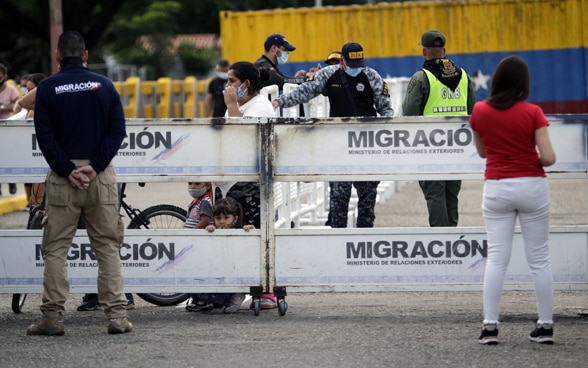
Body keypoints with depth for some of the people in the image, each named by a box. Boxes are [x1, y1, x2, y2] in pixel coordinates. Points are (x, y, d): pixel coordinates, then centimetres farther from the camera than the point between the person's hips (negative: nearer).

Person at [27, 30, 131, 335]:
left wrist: (67, 170, -8)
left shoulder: (47, 88, 0)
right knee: (108, 247, 5)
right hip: (101, 176, 1)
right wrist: (95, 166, -8)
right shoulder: (104, 85, 5)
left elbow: (45, 136, -6)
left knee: (55, 249, 4)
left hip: (62, 179, -1)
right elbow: (118, 130, -2)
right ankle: (117, 315, 0)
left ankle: (52, 317, -1)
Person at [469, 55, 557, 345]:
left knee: (496, 258, 1)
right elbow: (549, 158, -11)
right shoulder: (532, 113, -9)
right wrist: (535, 161, 9)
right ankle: (546, 326, 6)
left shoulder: (479, 112, -1)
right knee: (539, 258, 5)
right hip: (531, 187, -2)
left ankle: (490, 327, -6)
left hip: (496, 188, 2)